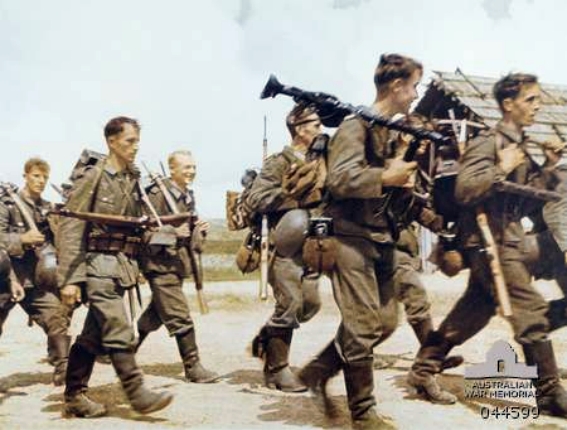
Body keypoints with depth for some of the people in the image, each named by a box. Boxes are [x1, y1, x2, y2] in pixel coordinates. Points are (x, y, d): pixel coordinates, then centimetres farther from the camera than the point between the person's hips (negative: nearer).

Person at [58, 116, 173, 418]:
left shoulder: (132, 180, 13)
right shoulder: (91, 177, -7)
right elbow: (70, 229, -11)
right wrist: (69, 278, -16)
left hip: (123, 267, 7)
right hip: (98, 265, -7)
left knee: (92, 336, 12)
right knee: (119, 333, -10)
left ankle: (74, 397, 21)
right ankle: (137, 394, -5)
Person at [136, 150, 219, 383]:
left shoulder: (188, 196, 13)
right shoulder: (158, 193, -12)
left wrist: (200, 231, 0)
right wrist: (173, 232, -27)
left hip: (177, 264, 9)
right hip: (160, 264, -9)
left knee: (154, 316, 19)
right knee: (181, 319, -8)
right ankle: (193, 367, 0)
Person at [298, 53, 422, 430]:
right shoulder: (357, 123, -12)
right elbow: (339, 179, -24)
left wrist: (407, 171, 9)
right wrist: (388, 177, -18)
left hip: (381, 237, 10)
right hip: (352, 237, -10)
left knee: (386, 322, 12)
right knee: (364, 325, -4)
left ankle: (318, 371, 24)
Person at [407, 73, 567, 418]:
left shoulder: (522, 145, 16)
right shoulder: (488, 142, -11)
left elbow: (526, 198, 18)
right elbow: (464, 189, -23)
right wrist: (502, 169, -19)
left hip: (506, 239, 9)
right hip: (489, 241, -9)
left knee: (475, 310, 11)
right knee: (531, 310, -7)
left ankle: (424, 369, 20)